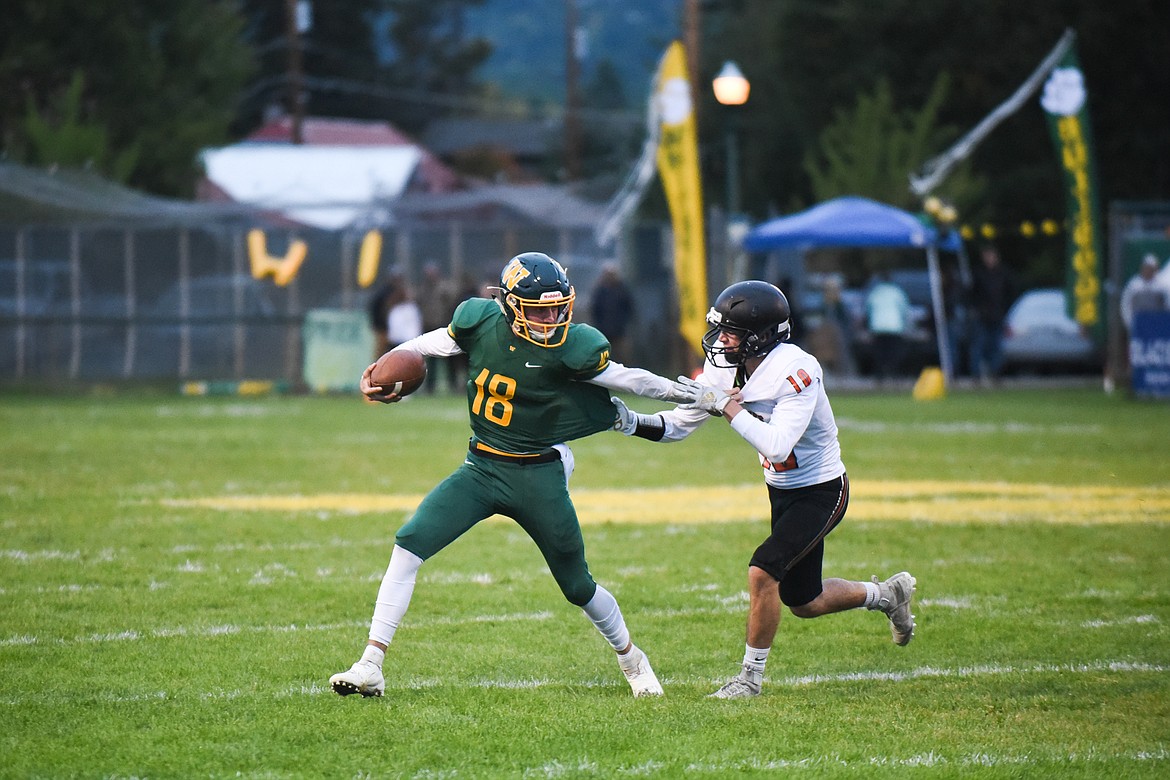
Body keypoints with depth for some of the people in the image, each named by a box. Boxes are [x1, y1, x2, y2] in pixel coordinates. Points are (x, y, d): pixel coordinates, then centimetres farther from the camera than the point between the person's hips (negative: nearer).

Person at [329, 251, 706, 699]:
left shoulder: (571, 346, -17)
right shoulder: (480, 322, -8)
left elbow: (625, 379, -4)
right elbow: (428, 345, 10)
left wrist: (696, 395, 1)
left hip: (539, 476, -2)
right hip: (482, 468, 2)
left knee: (578, 587, 10)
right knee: (410, 544, -15)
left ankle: (631, 660, 40)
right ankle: (371, 666, -12)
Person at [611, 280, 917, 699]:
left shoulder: (796, 373, -28)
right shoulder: (724, 369, -7)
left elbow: (776, 445, -37)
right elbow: (676, 425, -4)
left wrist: (727, 407, -34)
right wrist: (631, 422, -20)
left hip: (820, 492, -8)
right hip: (782, 490, 8)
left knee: (763, 572, -22)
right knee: (803, 603, 16)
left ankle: (750, 677, -5)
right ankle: (886, 594, 43)